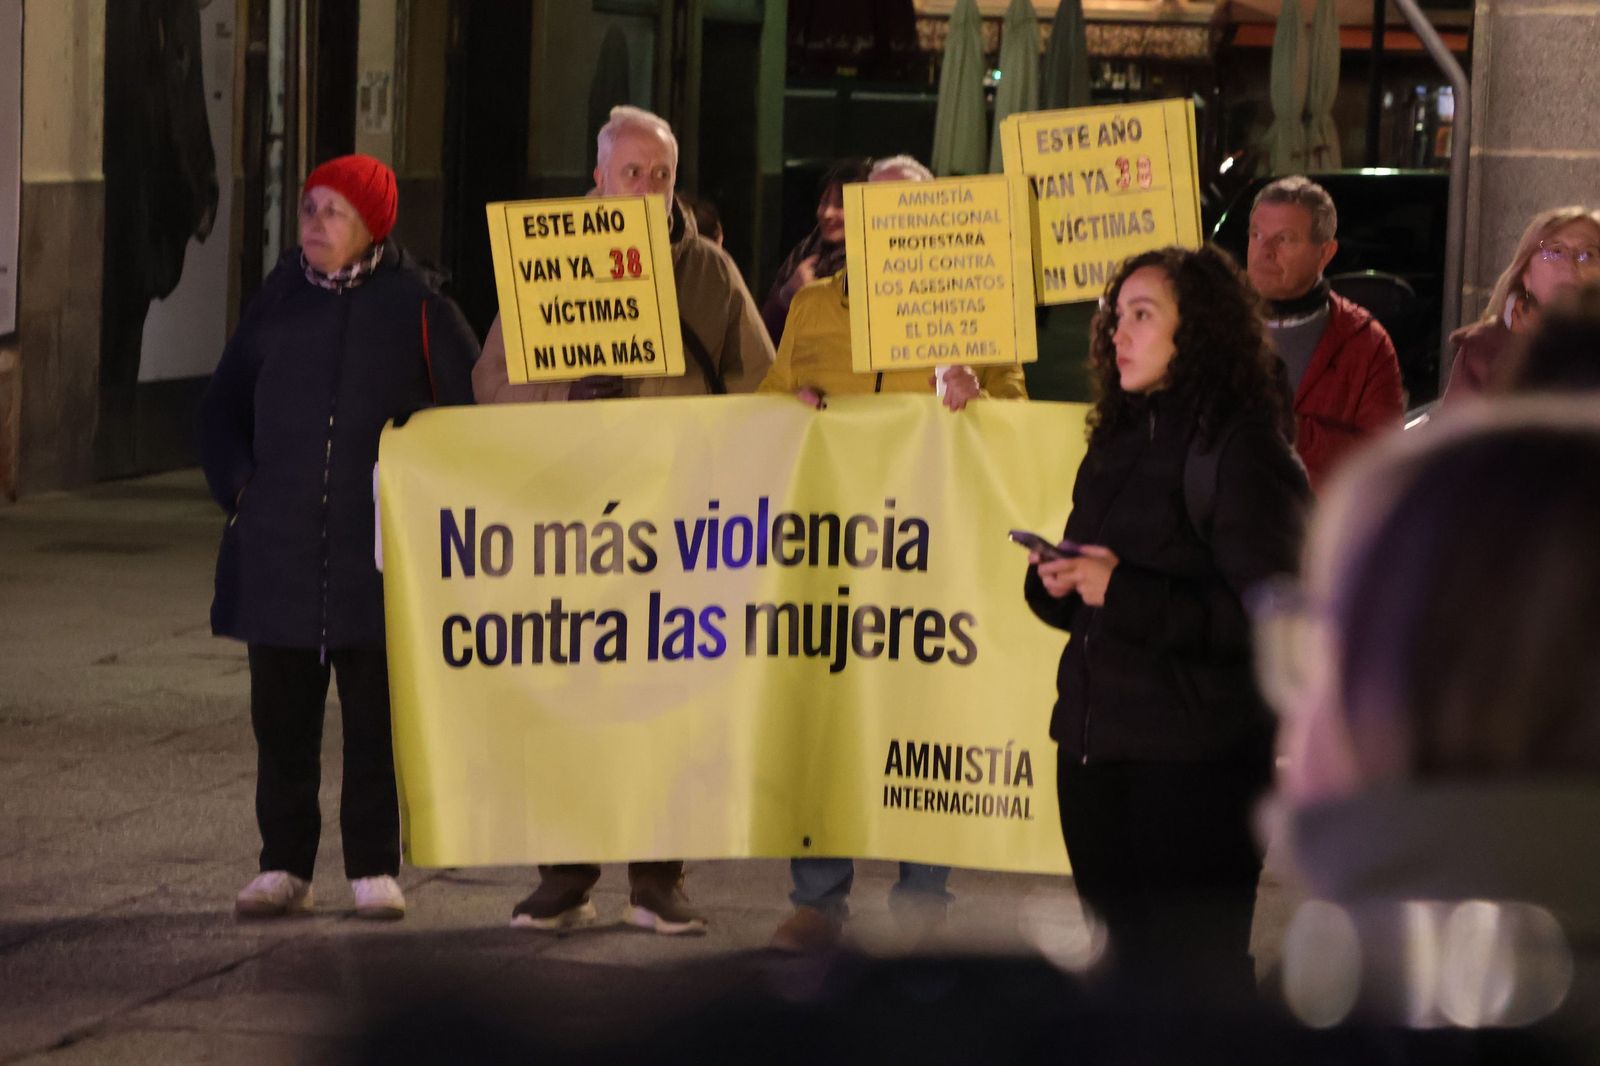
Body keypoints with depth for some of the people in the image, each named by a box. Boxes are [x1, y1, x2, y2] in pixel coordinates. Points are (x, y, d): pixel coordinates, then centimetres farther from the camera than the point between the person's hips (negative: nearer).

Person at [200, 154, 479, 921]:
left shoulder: (414, 306, -1)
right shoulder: (278, 300, 8)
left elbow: (472, 410, 4)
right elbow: (223, 406, 16)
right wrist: (236, 483, 3)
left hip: (380, 549, -3)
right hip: (278, 548, 3)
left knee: (375, 715, 3)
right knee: (281, 714, 6)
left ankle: (374, 870, 11)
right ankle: (284, 866, 14)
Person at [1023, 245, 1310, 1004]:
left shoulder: (1241, 450, -11)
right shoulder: (1119, 443, 15)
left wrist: (1127, 593, -22)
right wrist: (1055, 582, -1)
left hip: (1193, 768, -8)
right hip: (1095, 749, 8)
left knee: (1197, 971, -2)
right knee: (1126, 963, 16)